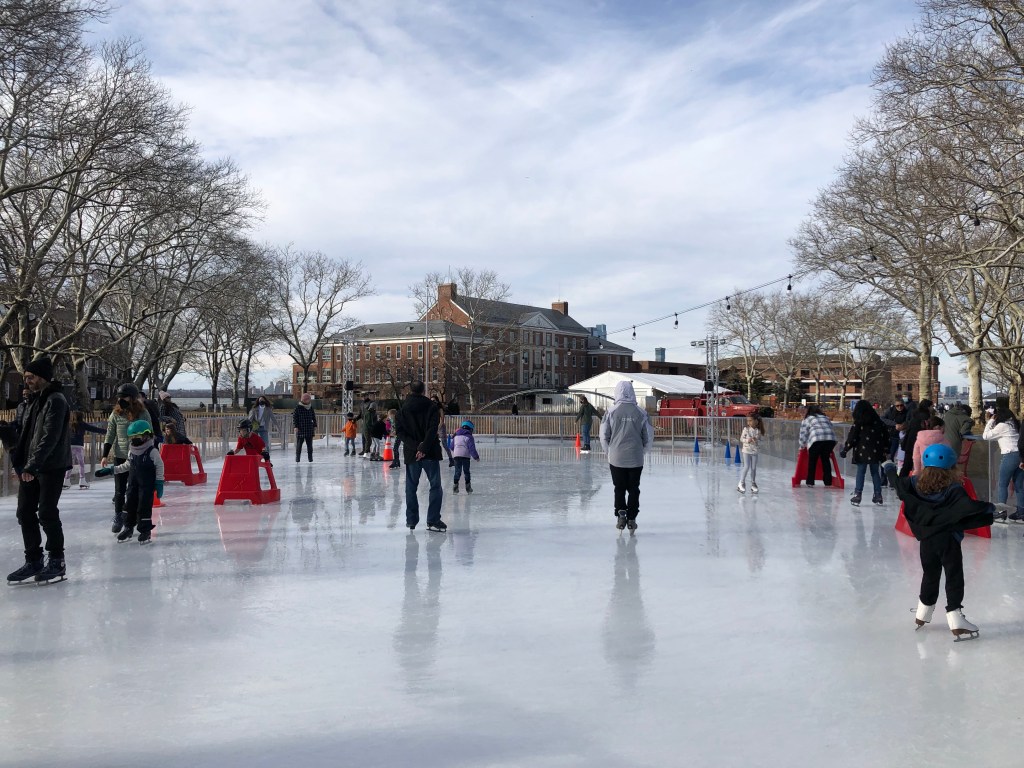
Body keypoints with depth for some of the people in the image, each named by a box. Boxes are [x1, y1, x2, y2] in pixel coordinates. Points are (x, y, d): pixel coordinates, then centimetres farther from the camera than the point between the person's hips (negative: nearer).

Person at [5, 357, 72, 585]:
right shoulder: (34, 400, 15)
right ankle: (34, 561, 18)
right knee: (25, 512, 9)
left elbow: (50, 437, -22)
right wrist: (19, 462, 9)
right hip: (30, 468, 9)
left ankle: (57, 563, 7)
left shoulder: (55, 400, -13)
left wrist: (32, 465, -26)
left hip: (51, 467, -9)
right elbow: (24, 434, 17)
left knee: (46, 514, -5)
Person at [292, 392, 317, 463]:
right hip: (300, 430, -4)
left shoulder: (311, 408, 7)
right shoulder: (298, 408, -6)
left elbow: (314, 417, 16)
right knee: (299, 445, 1)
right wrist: (295, 426, -13)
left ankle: (310, 459, 14)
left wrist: (315, 426, 12)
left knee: (309, 445, 7)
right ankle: (297, 459, 7)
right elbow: (294, 417, -6)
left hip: (309, 430, 4)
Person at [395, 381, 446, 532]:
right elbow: (432, 429, -16)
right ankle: (433, 520, -5)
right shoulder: (432, 407, -3)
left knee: (411, 488, 12)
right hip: (430, 453, -2)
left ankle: (411, 520, 13)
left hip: (411, 453, 2)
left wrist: (414, 445, -10)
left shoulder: (403, 408, 5)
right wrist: (424, 448, -17)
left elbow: (400, 431, -4)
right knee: (435, 486, 3)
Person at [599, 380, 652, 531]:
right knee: (633, 489, 12)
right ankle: (631, 519, 13)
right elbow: (649, 437, 2)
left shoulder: (611, 412, -7)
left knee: (619, 488, 12)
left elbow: (603, 436, -2)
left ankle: (621, 514, -3)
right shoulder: (641, 412, -4)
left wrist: (608, 453, 14)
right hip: (636, 459, 1)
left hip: (616, 458, -1)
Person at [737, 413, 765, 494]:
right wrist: (747, 440, -22)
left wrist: (756, 440, -18)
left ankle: (753, 484, 20)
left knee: (753, 468, 7)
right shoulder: (746, 429, -6)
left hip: (754, 451, 2)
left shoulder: (758, 431, -1)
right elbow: (741, 438, -4)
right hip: (746, 451, -2)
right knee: (747, 467, -9)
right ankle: (741, 483, 3)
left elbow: (760, 440, 4)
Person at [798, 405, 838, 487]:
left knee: (812, 460, 9)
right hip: (831, 439, 4)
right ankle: (828, 481, 18)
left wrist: (802, 446, 31)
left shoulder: (806, 420, 20)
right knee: (825, 459, 17)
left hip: (817, 440, -4)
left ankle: (810, 481, 10)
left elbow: (803, 434, 17)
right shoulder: (825, 418, 32)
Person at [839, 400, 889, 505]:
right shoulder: (878, 421, 8)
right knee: (875, 473, 12)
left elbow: (852, 437, -8)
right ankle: (878, 495, 14)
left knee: (860, 472, 0)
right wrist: (886, 450, 20)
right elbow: (885, 435, 12)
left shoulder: (858, 422, -5)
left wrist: (845, 449, -3)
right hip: (875, 452, 4)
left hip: (862, 452, -4)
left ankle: (857, 494, -4)